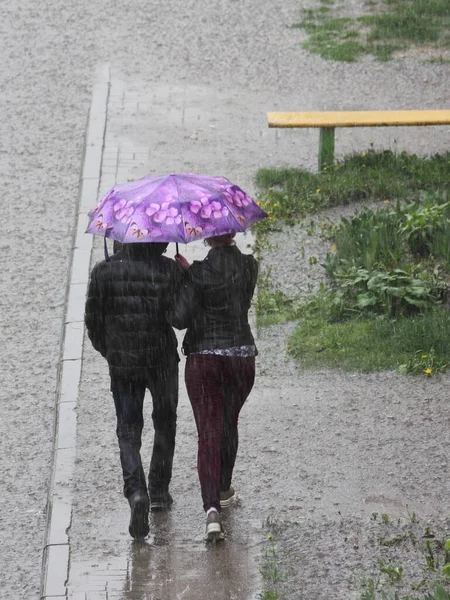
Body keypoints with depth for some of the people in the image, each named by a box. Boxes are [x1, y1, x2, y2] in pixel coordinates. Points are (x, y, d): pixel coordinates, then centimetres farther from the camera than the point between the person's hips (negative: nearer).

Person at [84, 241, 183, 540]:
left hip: (121, 365, 0)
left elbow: (93, 319, 0)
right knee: (165, 425, 21)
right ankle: (159, 490, 28)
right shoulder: (170, 269, -10)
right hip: (162, 359, 0)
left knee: (128, 431, 6)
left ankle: (136, 491, -16)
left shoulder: (104, 271, -5)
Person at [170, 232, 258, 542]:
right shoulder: (249, 266, -3)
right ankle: (224, 490, 43)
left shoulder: (199, 274, -13)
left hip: (203, 359, -3)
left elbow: (180, 319, -14)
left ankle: (212, 508, -20)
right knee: (229, 424, 25)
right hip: (241, 357, 3)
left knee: (209, 433, -4)